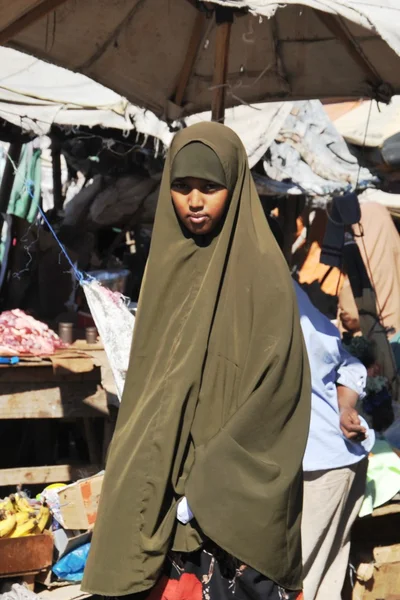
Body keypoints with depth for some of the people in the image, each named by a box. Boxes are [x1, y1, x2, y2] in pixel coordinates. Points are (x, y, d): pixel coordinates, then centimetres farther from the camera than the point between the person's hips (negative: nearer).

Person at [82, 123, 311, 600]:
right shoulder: (167, 262, 9)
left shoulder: (261, 272, -11)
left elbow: (276, 391, -15)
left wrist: (206, 485, -16)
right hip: (160, 480, 6)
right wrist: (142, 474, 7)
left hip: (233, 499, -5)